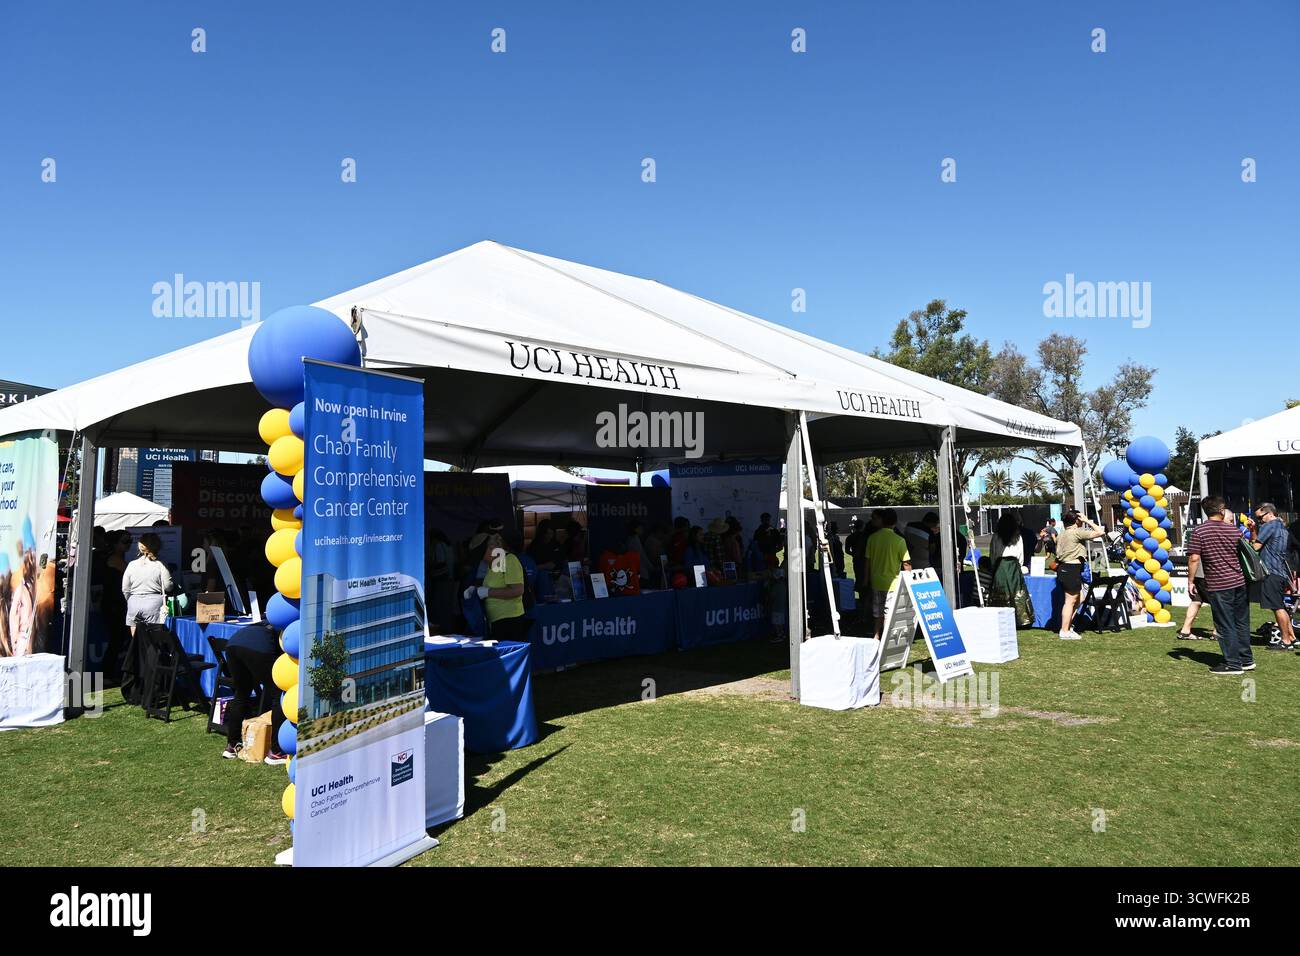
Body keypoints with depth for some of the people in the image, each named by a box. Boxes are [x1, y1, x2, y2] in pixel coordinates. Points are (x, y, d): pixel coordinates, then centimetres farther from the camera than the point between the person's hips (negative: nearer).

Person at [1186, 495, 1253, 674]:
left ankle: (1233, 664, 7)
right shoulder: (1234, 529, 3)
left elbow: (1194, 558, -15)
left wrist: (1191, 581, -6)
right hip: (1239, 582, 5)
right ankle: (1247, 659, 25)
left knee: (1225, 626, 2)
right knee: (1242, 622, 16)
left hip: (1218, 586, -5)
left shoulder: (1199, 531, -9)